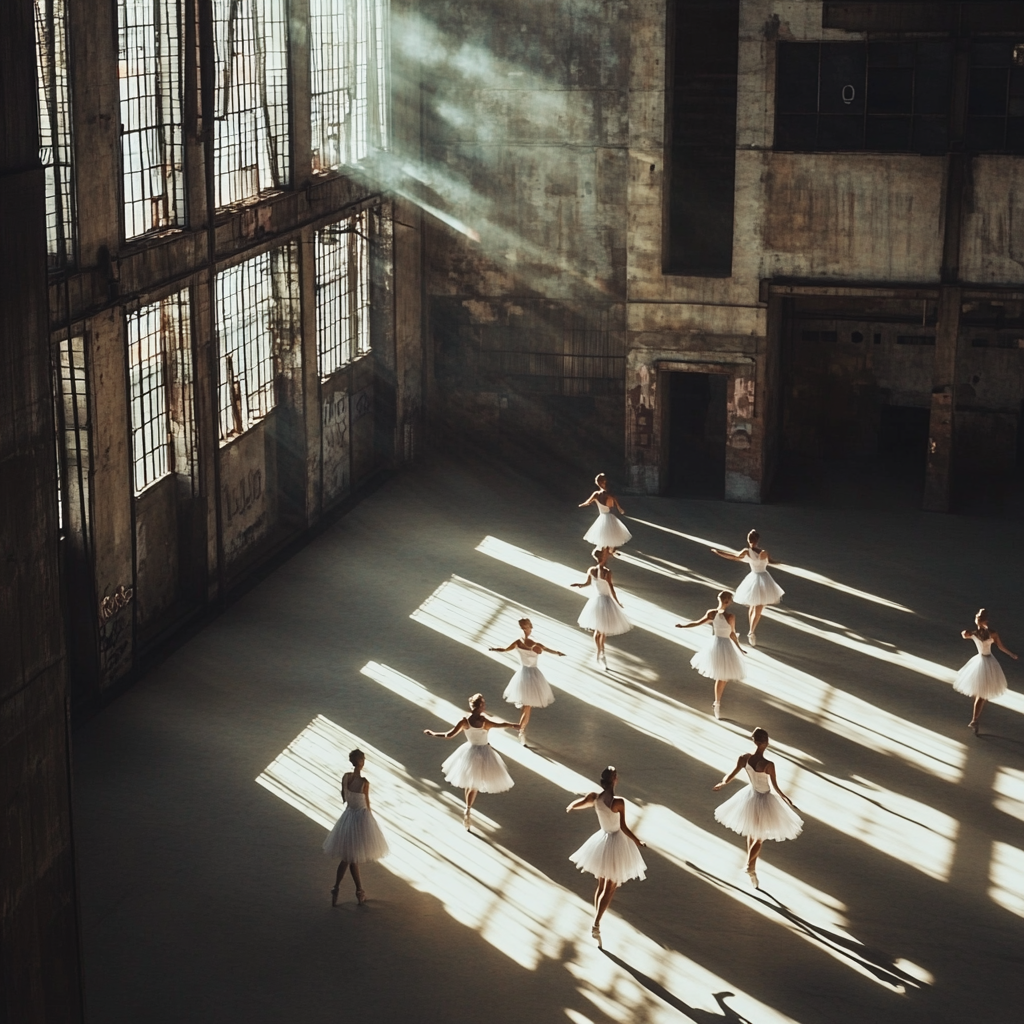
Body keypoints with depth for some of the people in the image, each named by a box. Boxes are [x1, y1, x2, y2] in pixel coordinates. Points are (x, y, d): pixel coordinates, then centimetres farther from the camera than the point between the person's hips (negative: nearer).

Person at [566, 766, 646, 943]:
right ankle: (596, 925, -3)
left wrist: (571, 807, 28)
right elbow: (624, 828, -24)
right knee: (610, 889, 6)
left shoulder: (594, 797, -11)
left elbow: (575, 805, 5)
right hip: (617, 843, -5)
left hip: (601, 842, 5)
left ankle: (597, 921, 28)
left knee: (601, 885, 22)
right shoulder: (618, 802, -26)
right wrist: (637, 842, -11)